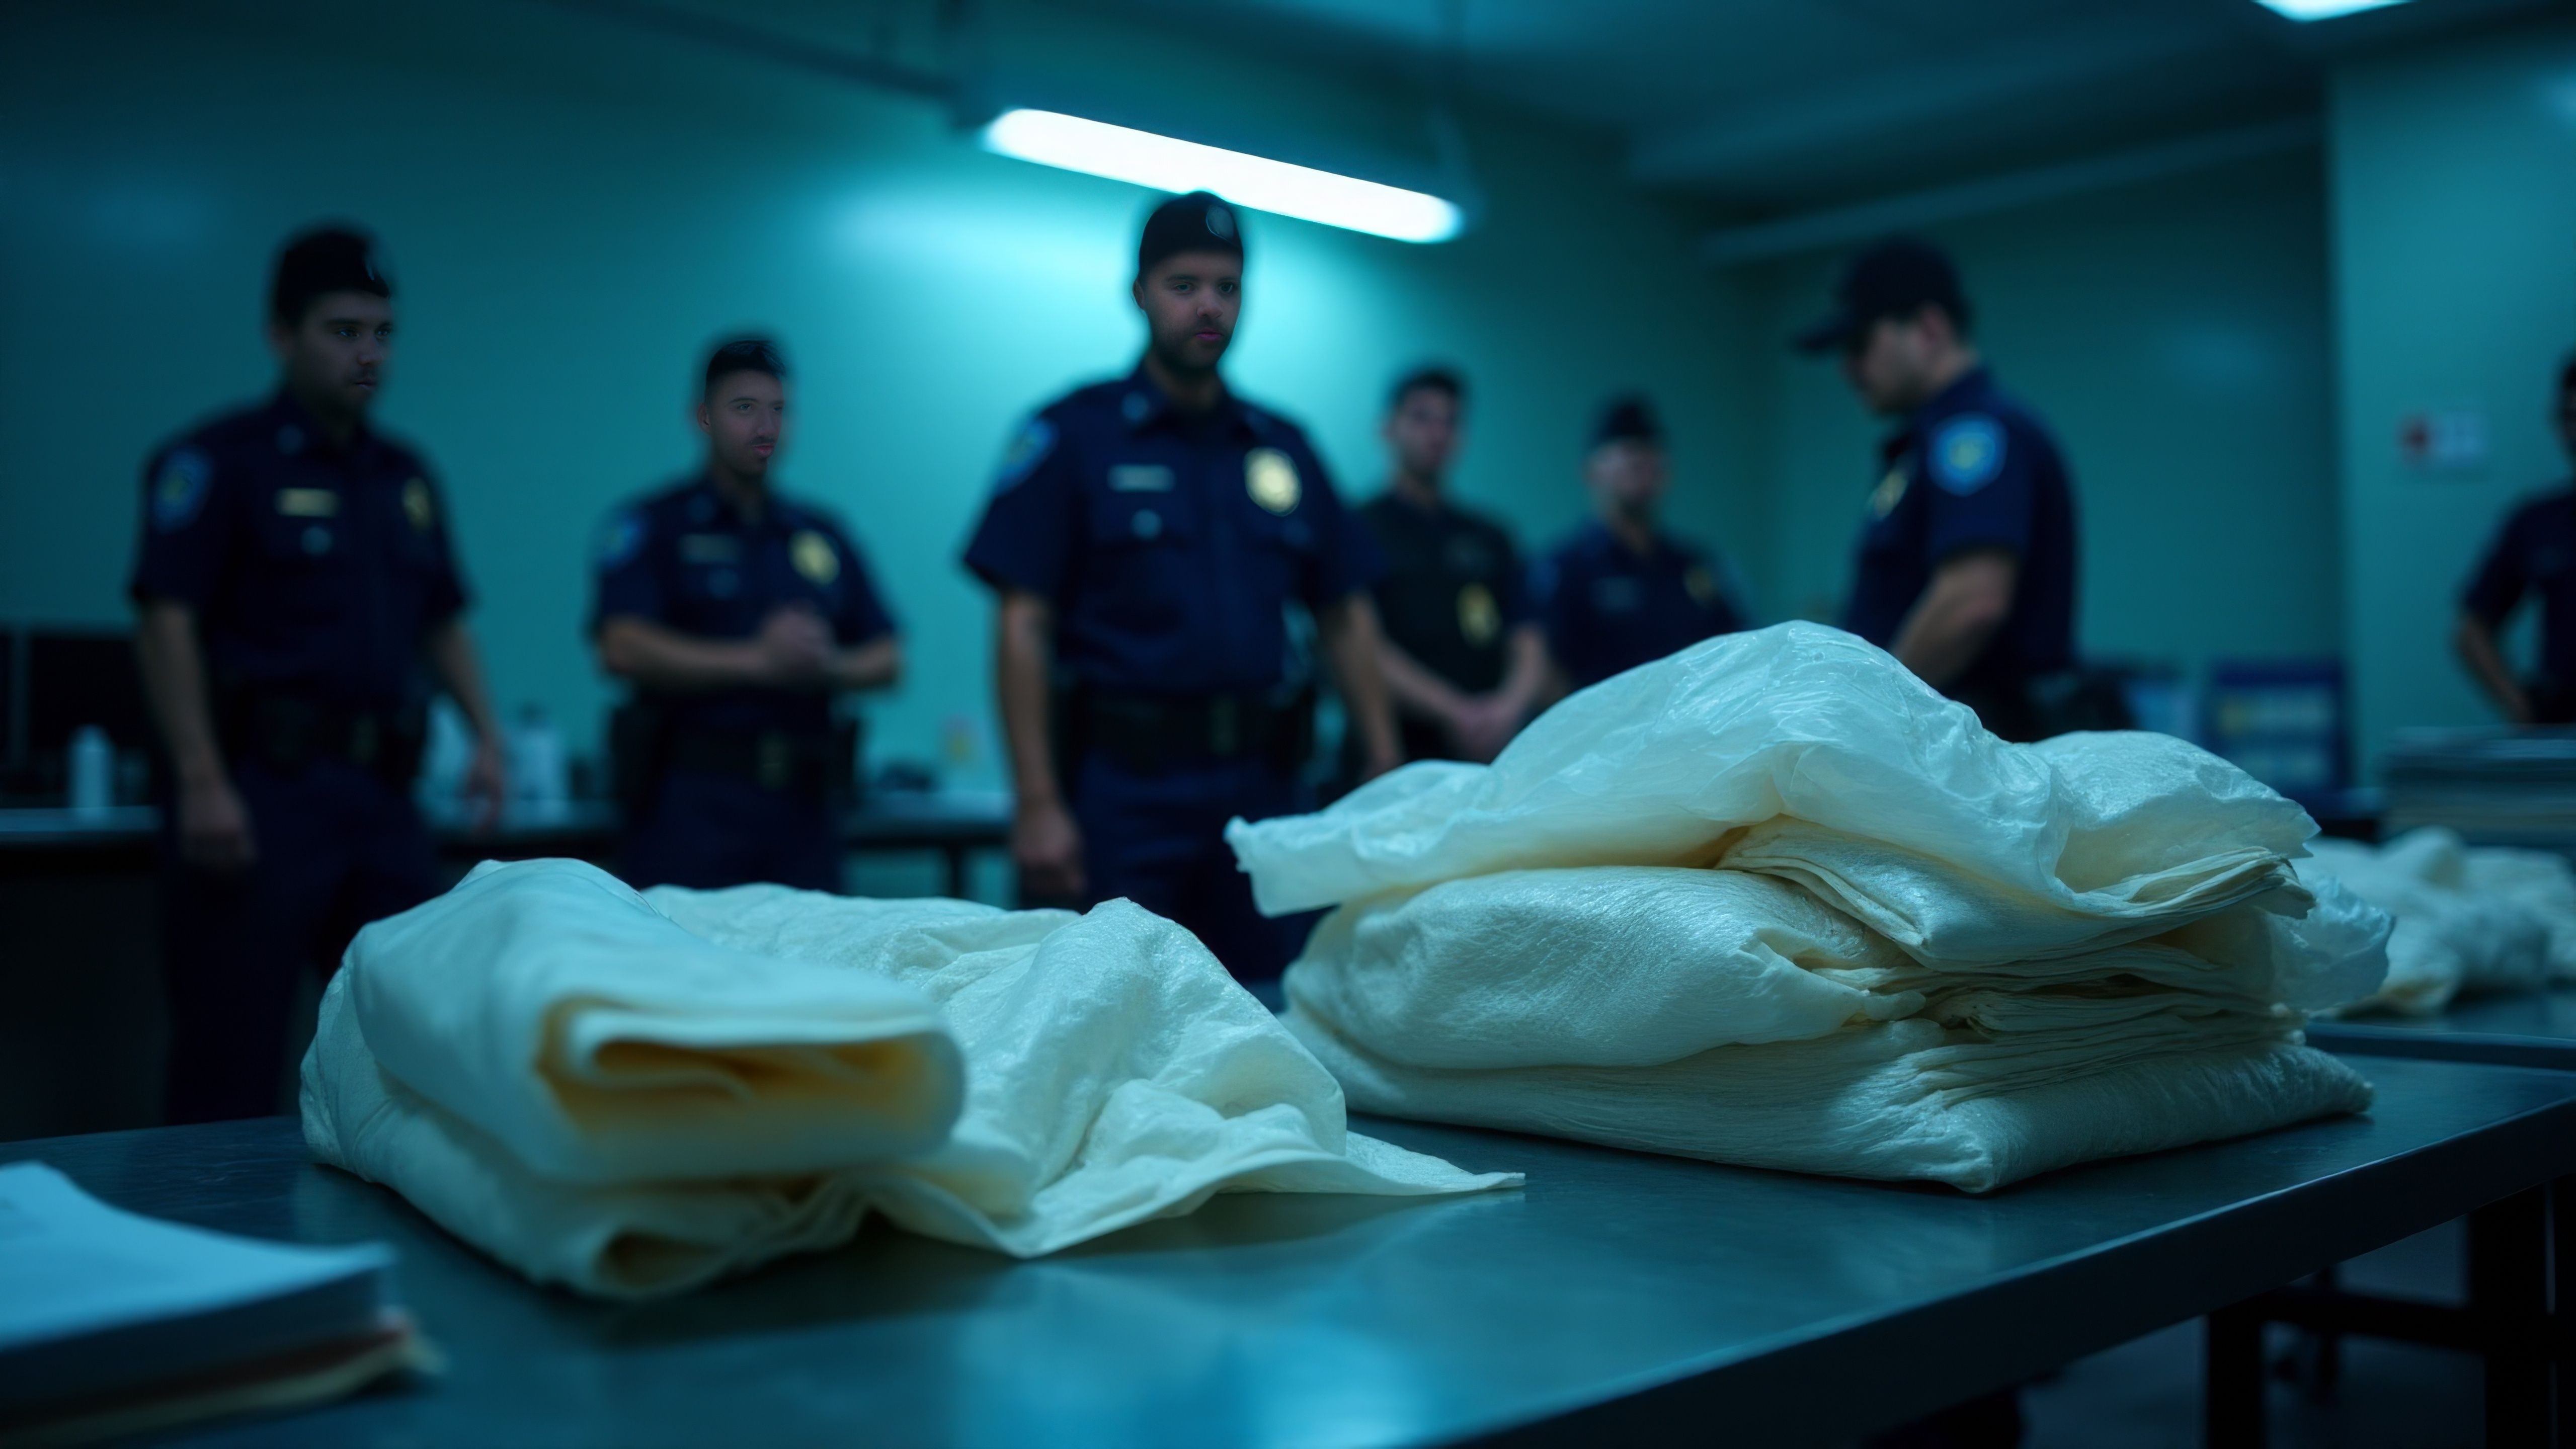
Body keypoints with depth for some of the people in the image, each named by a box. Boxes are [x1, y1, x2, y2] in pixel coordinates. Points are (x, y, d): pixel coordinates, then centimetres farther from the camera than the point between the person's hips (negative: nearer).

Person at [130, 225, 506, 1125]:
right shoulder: (217, 462, -3)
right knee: (229, 1069, -2)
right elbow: (166, 620, -11)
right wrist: (201, 783, -20)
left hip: (380, 789, 7)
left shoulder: (406, 477, 16)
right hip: (261, 783, -6)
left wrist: (485, 734, 7)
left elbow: (441, 624, 22)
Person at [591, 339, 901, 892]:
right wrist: (758, 660, -16)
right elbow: (623, 648, -12)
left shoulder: (821, 535, 17)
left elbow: (887, 659, 14)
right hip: (692, 805, -4)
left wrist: (831, 668, -8)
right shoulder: (651, 527, 4)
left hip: (803, 808, 4)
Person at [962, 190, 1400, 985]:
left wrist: (1385, 771, 5)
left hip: (1265, 783, 4)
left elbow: (1344, 615, 14)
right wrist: (1038, 803, -14)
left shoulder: (1285, 448, 13)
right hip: (1124, 786, -4)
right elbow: (1023, 626, -6)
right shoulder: (1072, 435, -1)